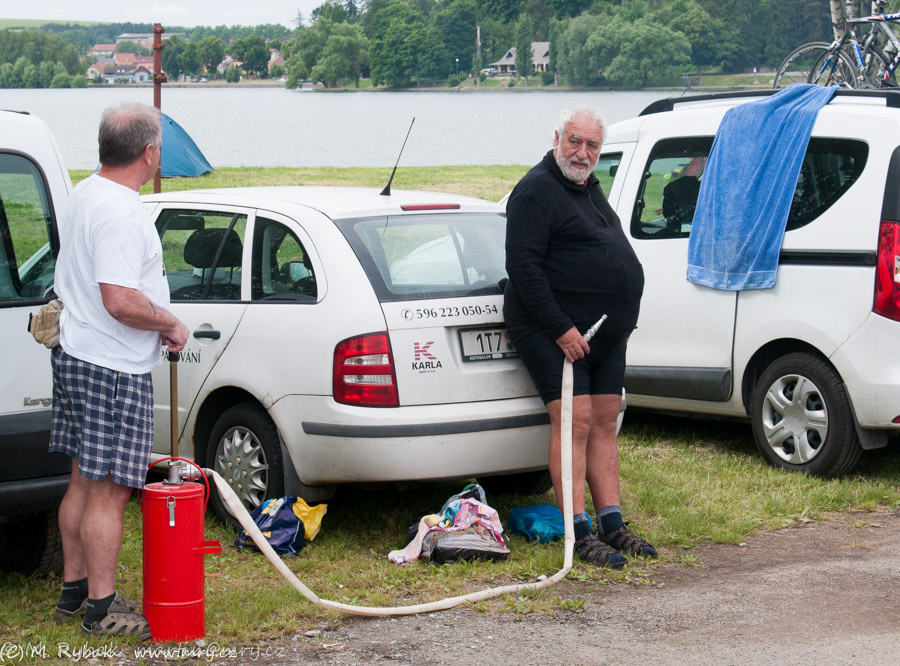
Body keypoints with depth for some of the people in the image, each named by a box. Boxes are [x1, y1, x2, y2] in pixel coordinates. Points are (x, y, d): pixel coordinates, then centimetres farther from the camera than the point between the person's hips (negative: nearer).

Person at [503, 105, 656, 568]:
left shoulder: (588, 188, 18)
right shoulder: (538, 191, -12)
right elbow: (523, 267, -19)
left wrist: (621, 321, 19)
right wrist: (561, 329, -22)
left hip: (603, 332, 9)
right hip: (554, 330, -9)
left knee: (604, 424, 8)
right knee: (575, 421, -13)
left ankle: (612, 526, 12)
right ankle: (579, 534, -13)